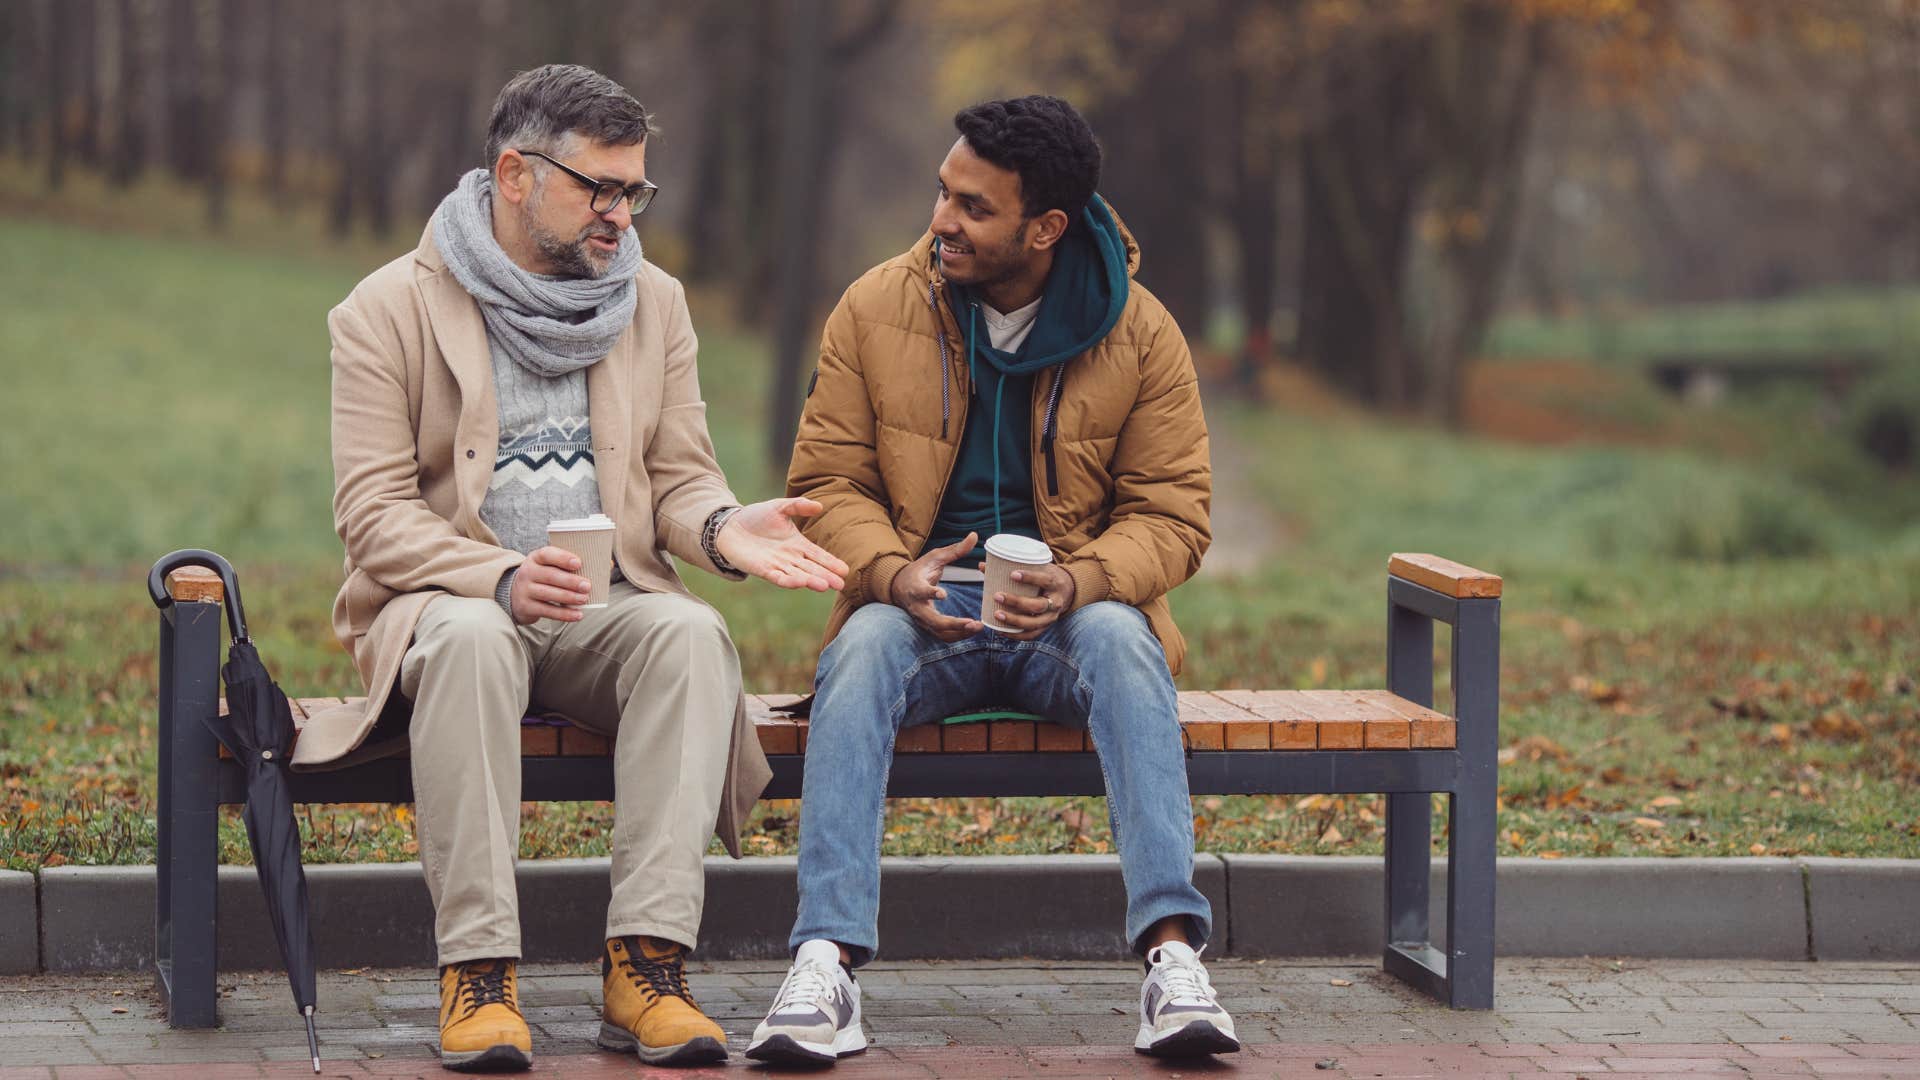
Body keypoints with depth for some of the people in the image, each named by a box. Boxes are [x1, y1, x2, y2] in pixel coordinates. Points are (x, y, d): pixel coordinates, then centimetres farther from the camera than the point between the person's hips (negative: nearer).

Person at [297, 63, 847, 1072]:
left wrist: (724, 528, -13)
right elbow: (372, 513, -8)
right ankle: (477, 970, -39)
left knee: (693, 632, -32)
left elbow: (680, 480, 13)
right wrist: (501, 576, -26)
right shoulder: (391, 308, -1)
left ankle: (645, 962, -38)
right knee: (470, 637, -39)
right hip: (443, 602, -3)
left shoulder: (653, 304, 13)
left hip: (605, 610, 3)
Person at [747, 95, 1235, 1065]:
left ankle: (1173, 956, -43)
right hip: (922, 606, 1)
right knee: (862, 650, -33)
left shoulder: (1140, 333, 0)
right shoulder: (876, 309, 2)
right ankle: (826, 966, -44)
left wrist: (1079, 582, -22)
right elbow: (825, 483, 4)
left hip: (1070, 611, 0)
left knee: (1120, 641, -35)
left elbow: (1171, 514, 1)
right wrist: (897, 574, -18)